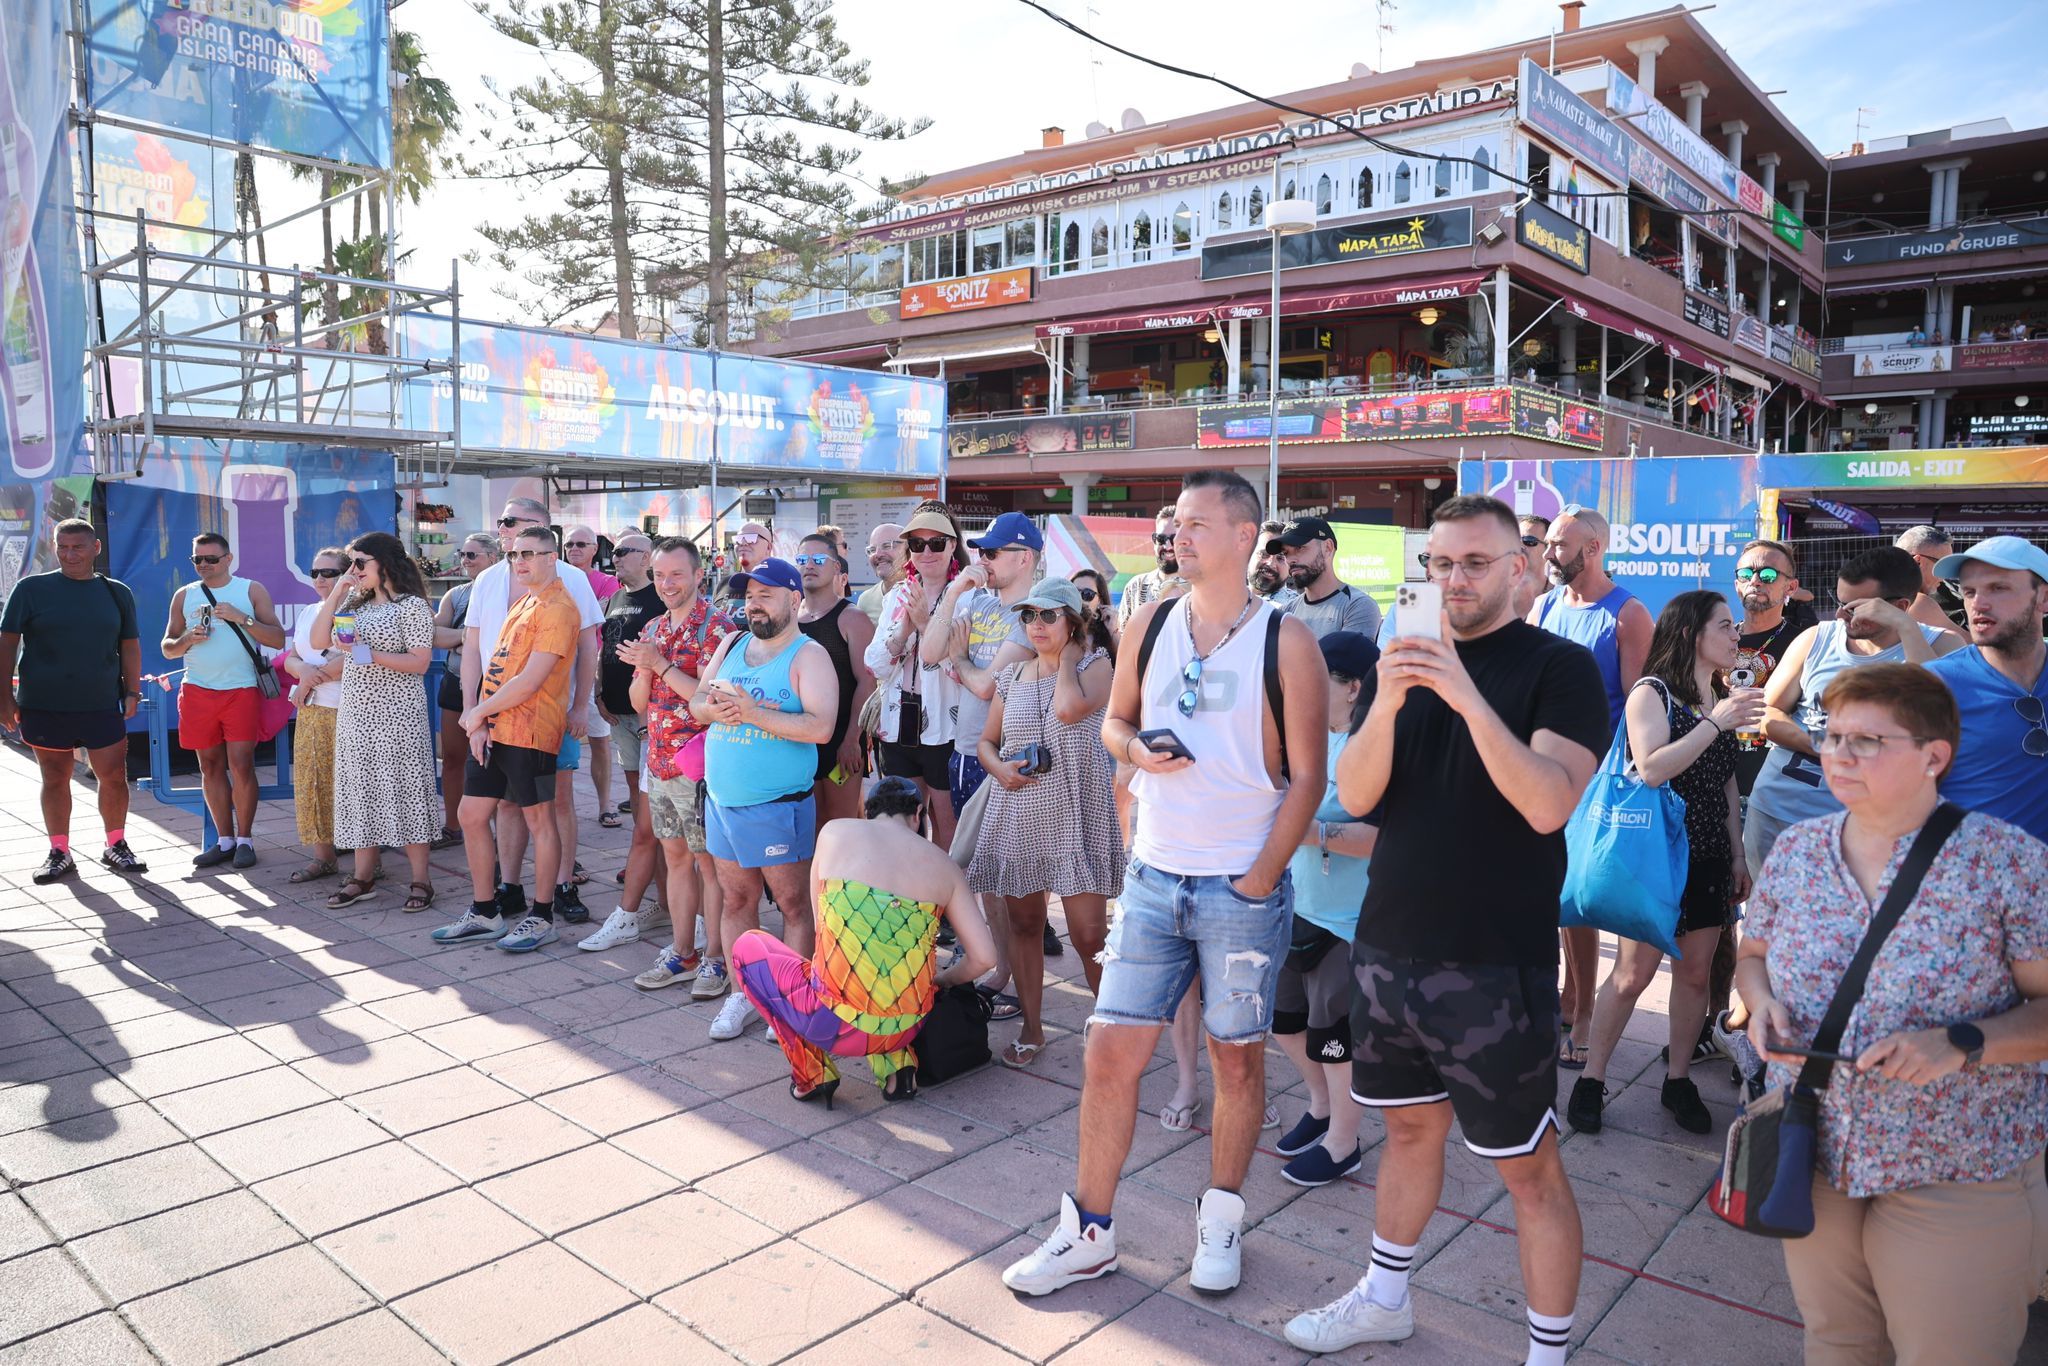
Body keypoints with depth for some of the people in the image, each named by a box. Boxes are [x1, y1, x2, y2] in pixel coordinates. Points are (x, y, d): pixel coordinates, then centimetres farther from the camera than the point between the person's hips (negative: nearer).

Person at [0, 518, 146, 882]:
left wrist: (132, 691, 4)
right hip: (44, 706, -1)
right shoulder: (31, 589, 0)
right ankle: (59, 854, 19)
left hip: (102, 706, 1)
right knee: (55, 779, 8)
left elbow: (130, 646, 11)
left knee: (114, 777, 2)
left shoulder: (117, 592, 7)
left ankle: (116, 847, 18)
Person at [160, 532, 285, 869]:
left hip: (241, 690, -3)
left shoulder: (252, 590, 3)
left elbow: (278, 639, -3)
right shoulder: (184, 595, 11)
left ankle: (245, 839, 4)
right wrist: (188, 638, -6)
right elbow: (167, 648, 15)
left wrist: (241, 618, -14)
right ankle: (225, 839, 14)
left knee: (241, 765, -7)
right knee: (210, 766, 6)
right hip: (198, 690, 3)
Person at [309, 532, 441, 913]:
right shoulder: (355, 602, 13)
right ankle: (363, 875, 18)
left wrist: (369, 653, -19)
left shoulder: (413, 606, -7)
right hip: (356, 711, 7)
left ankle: (421, 879, 5)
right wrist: (336, 592, 0)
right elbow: (318, 641, 5)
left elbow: (420, 663, -12)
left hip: (397, 714, -6)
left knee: (403, 790, -3)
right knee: (360, 791, 9)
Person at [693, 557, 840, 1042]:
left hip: (778, 806, -6)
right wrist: (716, 709, -13)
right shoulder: (731, 644, 11)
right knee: (737, 900, 14)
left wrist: (749, 711, -23)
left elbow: (820, 727, -22)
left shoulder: (808, 655, -9)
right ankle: (741, 993, 25)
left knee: (793, 904, 3)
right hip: (722, 800, 6)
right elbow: (696, 702, 11)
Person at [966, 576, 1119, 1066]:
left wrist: (1067, 655, -7)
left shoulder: (1095, 664, -1)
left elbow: (1069, 709, -22)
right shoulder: (1012, 675, 12)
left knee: (1090, 935, -5)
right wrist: (1000, 768, -6)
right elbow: (986, 741, 16)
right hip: (1017, 817, 4)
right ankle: (1031, 1029, 24)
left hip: (1075, 817, -4)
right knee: (1023, 924, 10)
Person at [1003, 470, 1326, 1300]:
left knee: (1237, 1059, 11)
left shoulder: (1285, 642, -7)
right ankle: (1089, 1234, 19)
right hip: (1153, 879, 3)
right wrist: (1136, 749, -8)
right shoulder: (1149, 623, 5)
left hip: (1243, 889, -3)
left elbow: (1306, 777, -6)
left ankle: (1220, 1219, 32)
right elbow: (1114, 718, 15)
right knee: (1111, 1050, 3)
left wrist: (1259, 882, -11)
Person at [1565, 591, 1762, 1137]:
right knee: (1633, 972, -2)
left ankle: (1678, 1080, 23)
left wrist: (1737, 856, 16)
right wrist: (1715, 722, -24)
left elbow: (1726, 783, 17)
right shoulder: (1651, 693, -8)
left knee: (1696, 972, 9)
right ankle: (1591, 1079, 10)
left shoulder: (1725, 698, 12)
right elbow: (1651, 769, -22)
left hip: (1710, 857, 6)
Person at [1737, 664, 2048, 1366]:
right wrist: (1761, 1004, -9)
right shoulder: (1796, 848, -1)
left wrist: (1961, 1044, -27)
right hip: (1814, 1152, 4)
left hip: (1956, 1179, -3)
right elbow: (1755, 954, 12)